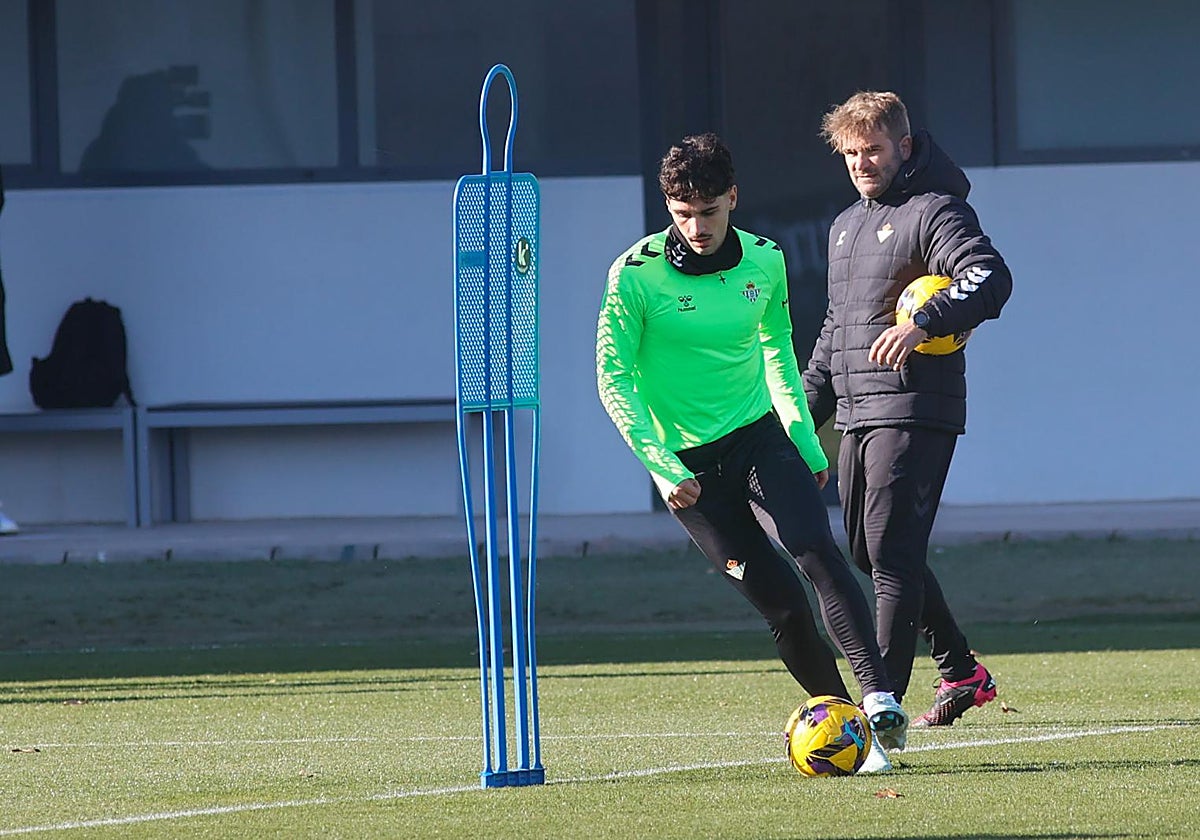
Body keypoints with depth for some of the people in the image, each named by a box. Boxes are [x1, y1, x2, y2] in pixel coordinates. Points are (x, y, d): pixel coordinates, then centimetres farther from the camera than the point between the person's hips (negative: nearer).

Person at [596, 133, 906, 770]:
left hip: (759, 436, 2)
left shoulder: (764, 261, 1)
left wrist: (806, 442, 16)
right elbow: (614, 379, -9)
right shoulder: (635, 275, -12)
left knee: (816, 553, -22)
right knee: (779, 600, -7)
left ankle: (880, 701, -29)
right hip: (686, 462, -2)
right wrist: (662, 468, -17)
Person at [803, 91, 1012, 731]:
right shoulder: (846, 227, 21)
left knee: (891, 554, -15)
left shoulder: (934, 211, -6)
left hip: (913, 412, -9)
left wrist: (923, 323, -33)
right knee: (869, 553, 13)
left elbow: (991, 279, -21)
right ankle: (961, 673, 27)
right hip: (857, 415, 9)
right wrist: (805, 415, 24)